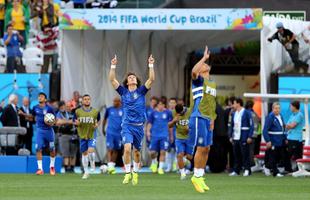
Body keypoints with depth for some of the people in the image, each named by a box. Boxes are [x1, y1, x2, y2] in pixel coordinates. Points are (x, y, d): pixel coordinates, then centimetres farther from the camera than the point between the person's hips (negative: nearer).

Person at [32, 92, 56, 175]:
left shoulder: (49, 108, -10)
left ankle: (52, 166, 30)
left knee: (52, 149, 8)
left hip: (49, 130, -2)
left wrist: (51, 123, -22)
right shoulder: (35, 108, 1)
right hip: (40, 130, 2)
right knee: (38, 149, -10)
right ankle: (40, 168, -6)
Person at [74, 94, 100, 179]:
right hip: (82, 135, 1)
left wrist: (97, 125, -6)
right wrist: (76, 123, -15)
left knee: (91, 150, -21)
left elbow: (98, 120, 15)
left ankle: (92, 163, 12)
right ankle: (86, 172, 22)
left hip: (92, 135, -1)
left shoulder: (95, 111, 0)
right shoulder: (78, 111, -1)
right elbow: (75, 122, 8)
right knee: (84, 153, 9)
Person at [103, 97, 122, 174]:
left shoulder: (123, 110, 2)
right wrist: (103, 128, 16)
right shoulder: (109, 109, 3)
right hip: (110, 132, -1)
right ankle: (110, 166, -15)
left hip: (119, 133, 1)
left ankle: (113, 166, 20)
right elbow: (105, 119, 15)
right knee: (110, 149, -11)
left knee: (116, 150, 8)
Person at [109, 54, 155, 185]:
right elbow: (112, 80, -3)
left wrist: (151, 65, -13)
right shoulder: (123, 92, 5)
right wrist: (113, 66, -12)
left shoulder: (141, 91, 5)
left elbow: (151, 79, -6)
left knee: (136, 151, 10)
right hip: (127, 125, -1)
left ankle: (135, 173, 29)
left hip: (139, 126, 1)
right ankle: (127, 173, -9)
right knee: (127, 148, -19)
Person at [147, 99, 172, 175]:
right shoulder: (154, 112, 5)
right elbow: (150, 123, 11)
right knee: (152, 152, -2)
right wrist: (148, 131, -3)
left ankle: (160, 168, 4)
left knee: (163, 152, -5)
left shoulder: (168, 112, 4)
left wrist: (171, 135, 13)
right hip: (154, 135, 1)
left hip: (164, 135, -1)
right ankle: (154, 163, 28)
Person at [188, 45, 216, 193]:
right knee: (201, 148, -8)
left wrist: (212, 119, 15)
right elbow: (194, 71, -29)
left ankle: (200, 177, 19)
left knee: (206, 149, 10)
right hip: (199, 118, -8)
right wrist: (204, 57, -23)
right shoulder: (199, 80, -5)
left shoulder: (212, 83, 18)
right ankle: (196, 177, 1)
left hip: (207, 119, 8)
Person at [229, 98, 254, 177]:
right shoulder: (234, 114, 16)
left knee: (245, 154, -4)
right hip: (235, 138, 6)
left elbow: (251, 125, -6)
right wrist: (231, 136, 12)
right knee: (236, 155, 7)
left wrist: (250, 137, -13)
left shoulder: (247, 113, -4)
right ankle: (236, 170, 12)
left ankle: (247, 170, 2)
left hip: (244, 138, -6)